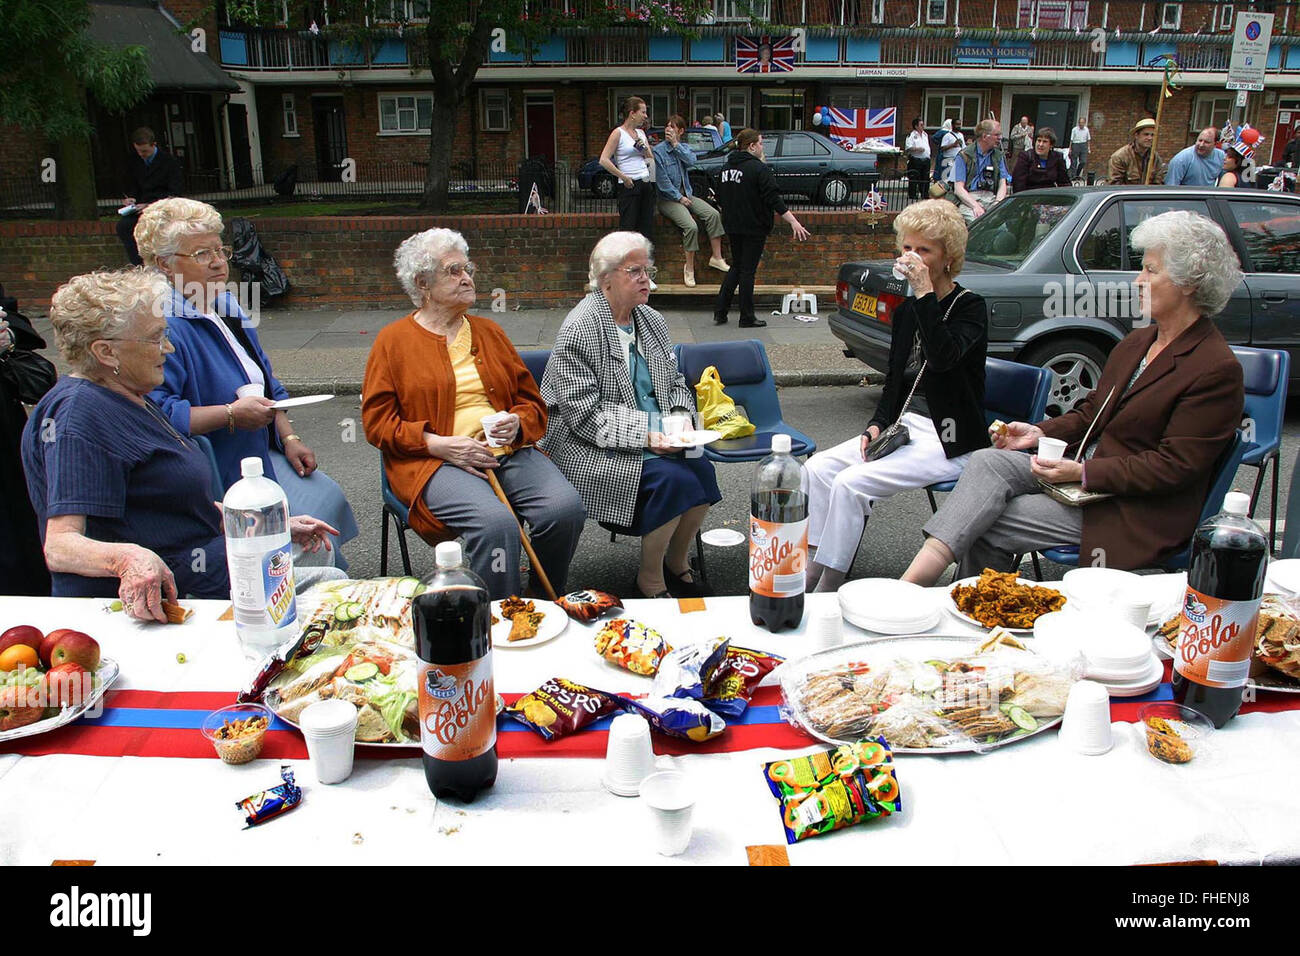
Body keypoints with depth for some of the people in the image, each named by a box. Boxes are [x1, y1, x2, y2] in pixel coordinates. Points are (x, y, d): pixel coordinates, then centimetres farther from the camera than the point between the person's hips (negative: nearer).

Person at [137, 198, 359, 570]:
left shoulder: (228, 308, 14)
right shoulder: (163, 326, -18)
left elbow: (267, 383, 22)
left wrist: (289, 437, 10)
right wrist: (230, 414, -25)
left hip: (262, 455, 10)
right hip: (213, 476, -9)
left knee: (326, 495, -3)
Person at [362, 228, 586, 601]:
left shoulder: (489, 331, 21)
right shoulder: (393, 340, 8)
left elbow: (531, 400, 22)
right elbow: (377, 421, 2)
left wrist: (517, 423, -3)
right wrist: (438, 444, -12)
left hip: (508, 451, 4)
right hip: (435, 461, -4)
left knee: (566, 507, -24)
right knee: (495, 522, -34)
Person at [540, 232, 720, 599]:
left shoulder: (651, 320, 11)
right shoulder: (579, 330, -13)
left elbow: (674, 380, 21)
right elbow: (584, 414, -18)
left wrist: (680, 416, -1)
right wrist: (645, 433, -23)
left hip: (653, 437, 7)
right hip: (590, 447, -7)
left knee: (701, 469, -18)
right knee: (671, 479, -26)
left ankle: (677, 564, 5)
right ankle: (650, 579, -6)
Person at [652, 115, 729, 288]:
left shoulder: (684, 147, 11)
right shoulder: (658, 150, -7)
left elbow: (691, 160, -12)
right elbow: (662, 180, -11)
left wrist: (675, 144, -14)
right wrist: (679, 198, -12)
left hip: (686, 194, 6)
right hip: (668, 198, -6)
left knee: (713, 214, -16)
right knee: (691, 226, -27)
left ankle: (716, 257, -9)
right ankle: (689, 268, -13)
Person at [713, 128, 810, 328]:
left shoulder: (727, 167, 9)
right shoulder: (759, 168, -15)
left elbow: (720, 197, 18)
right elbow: (774, 199, -21)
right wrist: (794, 222, -21)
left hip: (732, 227, 7)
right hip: (753, 227, -7)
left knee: (736, 267, 18)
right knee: (748, 270, -1)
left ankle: (720, 312, 13)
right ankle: (747, 318, 5)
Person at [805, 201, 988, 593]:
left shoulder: (970, 307, -7)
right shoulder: (906, 311, 12)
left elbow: (943, 357, -28)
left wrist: (924, 294, -25)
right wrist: (878, 424, 1)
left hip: (950, 442, -7)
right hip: (905, 426, 7)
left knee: (851, 483, -25)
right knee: (818, 468, -13)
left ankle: (828, 587, -16)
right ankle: (812, 572, -12)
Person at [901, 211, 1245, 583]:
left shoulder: (1218, 370, -14)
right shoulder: (1138, 342, 14)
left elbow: (1176, 466, -18)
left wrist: (1083, 473, -24)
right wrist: (1040, 432, 1)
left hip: (1136, 510, -8)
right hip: (1088, 465, 8)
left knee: (986, 527, -22)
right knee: (987, 462, -19)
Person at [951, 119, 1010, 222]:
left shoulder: (998, 156, 19)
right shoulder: (964, 156, 3)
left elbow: (1002, 183, 13)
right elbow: (958, 188, -5)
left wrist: (998, 204, -9)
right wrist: (975, 206, -21)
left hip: (991, 197, 4)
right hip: (968, 199, -4)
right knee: (976, 221, -37)